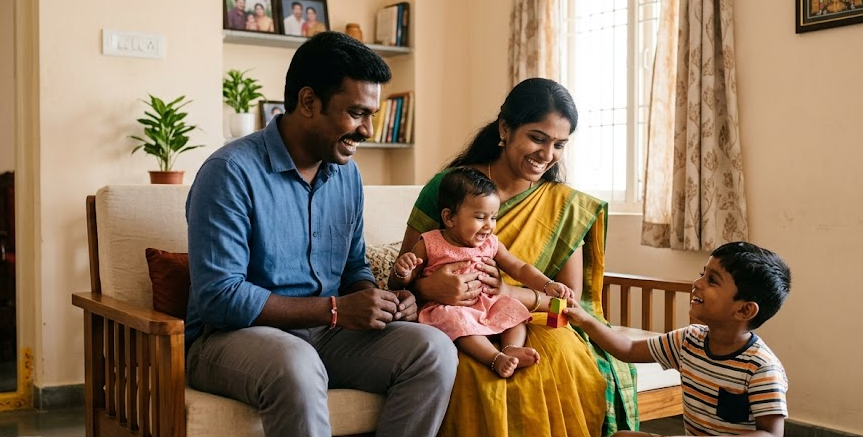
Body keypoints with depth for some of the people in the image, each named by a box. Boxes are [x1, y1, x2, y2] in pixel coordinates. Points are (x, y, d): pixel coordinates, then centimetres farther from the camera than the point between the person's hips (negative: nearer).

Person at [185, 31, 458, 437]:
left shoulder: (347, 173, 7)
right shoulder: (231, 172, -15)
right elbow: (218, 296, -21)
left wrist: (377, 300, -5)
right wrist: (336, 309, -22)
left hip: (323, 333, 7)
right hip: (232, 335, -6)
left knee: (434, 350, -16)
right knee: (297, 365, -40)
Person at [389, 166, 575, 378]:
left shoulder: (491, 244, 11)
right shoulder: (430, 244, -3)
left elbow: (520, 269, 13)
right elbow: (397, 285, 1)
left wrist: (548, 285, -4)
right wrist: (401, 271, -24)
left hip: (486, 304, 6)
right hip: (447, 307, -6)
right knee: (456, 319, -35)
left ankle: (512, 348, -32)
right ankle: (496, 358, -45)